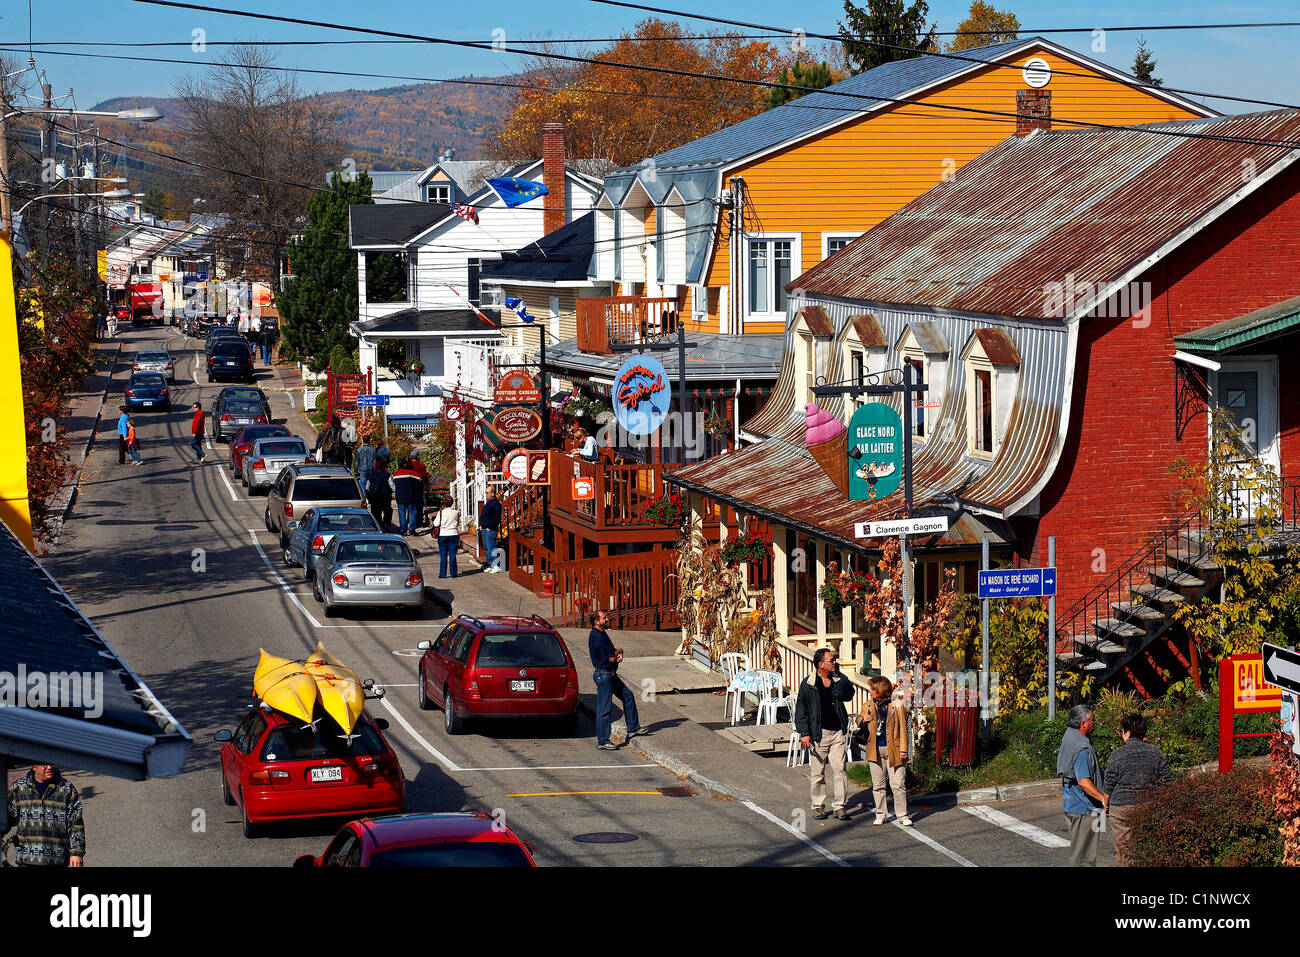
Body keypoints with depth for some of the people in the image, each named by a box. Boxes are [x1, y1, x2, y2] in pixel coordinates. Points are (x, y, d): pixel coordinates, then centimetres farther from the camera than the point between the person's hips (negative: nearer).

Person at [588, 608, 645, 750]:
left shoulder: (601, 634, 11)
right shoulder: (598, 637, -22)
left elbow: (612, 653, 17)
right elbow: (611, 658, -22)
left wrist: (618, 654, -8)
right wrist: (619, 651, 0)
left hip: (610, 674, 11)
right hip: (603, 675, -11)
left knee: (628, 696, 19)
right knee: (604, 708, -6)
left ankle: (633, 728, 30)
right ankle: (602, 741, -1)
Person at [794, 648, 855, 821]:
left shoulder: (838, 680, 8)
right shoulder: (808, 684, -2)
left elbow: (847, 694, -11)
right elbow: (801, 709, -1)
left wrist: (837, 675, -9)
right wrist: (804, 733, -9)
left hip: (837, 732, 2)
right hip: (818, 733, -2)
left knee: (840, 769, -4)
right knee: (818, 772, 4)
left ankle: (838, 805, 3)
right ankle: (818, 806, 16)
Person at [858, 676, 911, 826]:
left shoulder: (897, 706, -3)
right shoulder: (867, 706, 10)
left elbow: (903, 729, -1)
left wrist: (903, 749, -6)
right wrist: (864, 722, -5)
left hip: (893, 750, -4)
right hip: (875, 750, 4)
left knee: (898, 784, -3)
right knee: (878, 785, 9)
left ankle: (902, 815, 4)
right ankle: (881, 815, 19)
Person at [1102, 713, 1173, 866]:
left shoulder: (1117, 754, -7)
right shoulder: (1156, 753, 2)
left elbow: (1108, 786, -2)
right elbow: (1168, 781, 6)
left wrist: (1106, 807, 11)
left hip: (1122, 806, -3)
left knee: (1123, 851, 4)